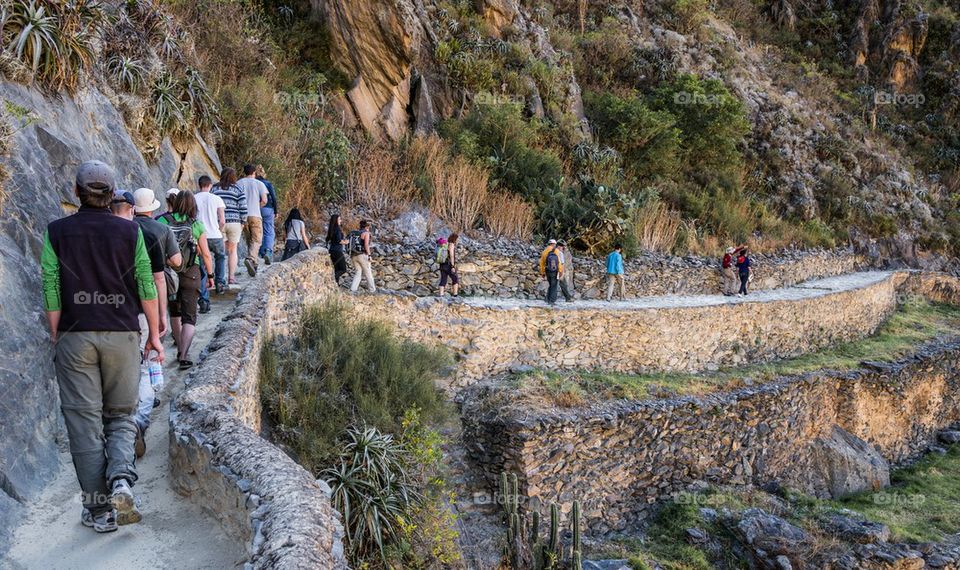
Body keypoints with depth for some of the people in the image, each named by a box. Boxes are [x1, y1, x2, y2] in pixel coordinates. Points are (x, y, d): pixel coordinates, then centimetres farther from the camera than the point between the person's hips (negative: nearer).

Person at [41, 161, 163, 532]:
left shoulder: (56, 232, 0)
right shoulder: (130, 231, 0)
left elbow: (51, 292, -1)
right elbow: (146, 287, 0)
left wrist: (56, 338, 8)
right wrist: (154, 334, 8)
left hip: (75, 337, 0)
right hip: (121, 335, 1)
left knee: (84, 423, 6)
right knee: (120, 416, 14)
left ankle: (99, 509, 10)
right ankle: (122, 480, -11)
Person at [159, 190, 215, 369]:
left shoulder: (163, 221, -4)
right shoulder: (197, 225, -5)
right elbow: (206, 254, -1)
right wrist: (210, 275, 11)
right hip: (190, 274, -2)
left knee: (174, 312, 21)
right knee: (189, 317, 1)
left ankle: (180, 350, 33)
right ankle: (184, 356, -13)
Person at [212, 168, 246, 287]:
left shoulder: (214, 188, 5)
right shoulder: (238, 189, 0)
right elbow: (243, 208, -6)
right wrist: (242, 222, 5)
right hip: (234, 223, -1)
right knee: (232, 250, 10)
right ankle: (231, 277, 8)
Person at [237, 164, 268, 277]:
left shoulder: (238, 183, 9)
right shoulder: (259, 184, 2)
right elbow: (264, 200, -5)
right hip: (255, 215, -3)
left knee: (249, 240, 14)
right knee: (256, 240, -5)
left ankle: (253, 262, 18)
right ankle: (250, 259, -28)